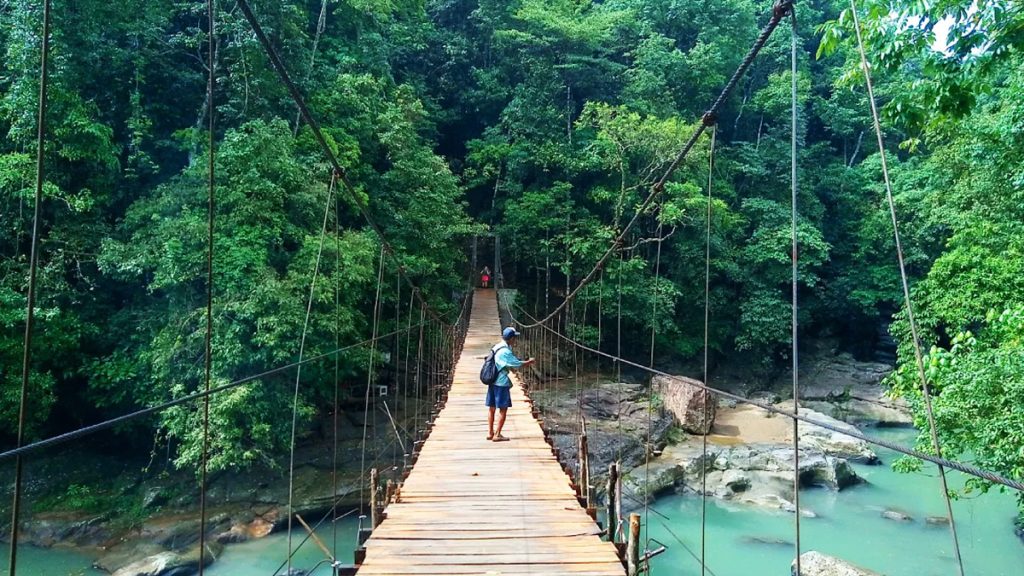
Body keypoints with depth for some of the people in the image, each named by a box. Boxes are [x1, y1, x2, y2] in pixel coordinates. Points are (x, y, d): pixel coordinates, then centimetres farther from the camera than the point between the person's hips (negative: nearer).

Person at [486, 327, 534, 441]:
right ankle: (497, 435, 1)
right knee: (503, 409, -1)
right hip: (501, 383, -9)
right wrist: (529, 362, 0)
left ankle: (490, 433, 21)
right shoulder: (506, 351, -18)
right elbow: (517, 364, -15)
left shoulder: (497, 347, 11)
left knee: (491, 408, 13)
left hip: (492, 381, 9)